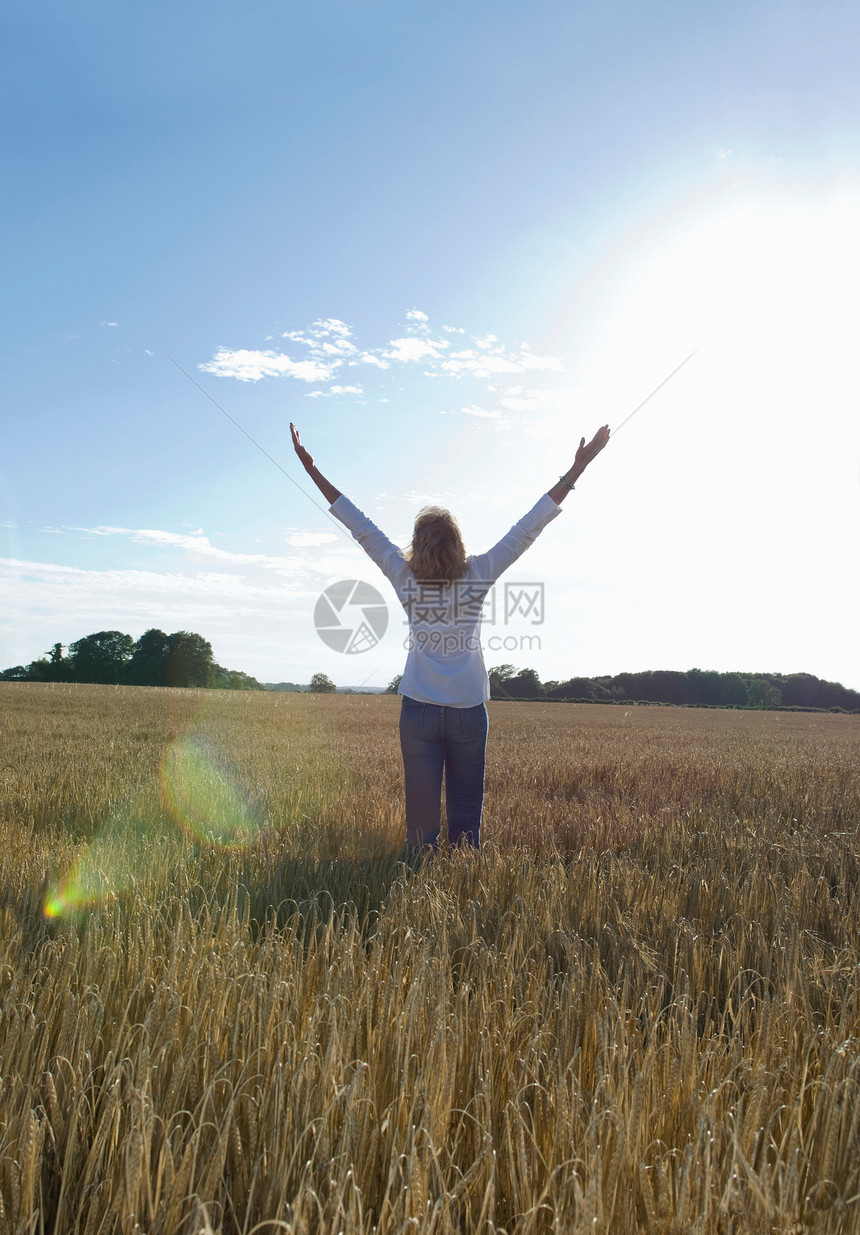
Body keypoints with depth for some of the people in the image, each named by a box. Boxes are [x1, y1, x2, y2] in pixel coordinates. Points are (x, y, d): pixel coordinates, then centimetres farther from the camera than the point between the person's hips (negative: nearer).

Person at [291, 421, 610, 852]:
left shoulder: (405, 577, -2)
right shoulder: (478, 574, -3)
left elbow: (361, 527, 1)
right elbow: (528, 529, -3)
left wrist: (312, 470, 7)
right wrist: (577, 468, 0)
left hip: (419, 709, 0)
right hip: (468, 710, 0)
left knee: (421, 813, 3)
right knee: (466, 816, 8)